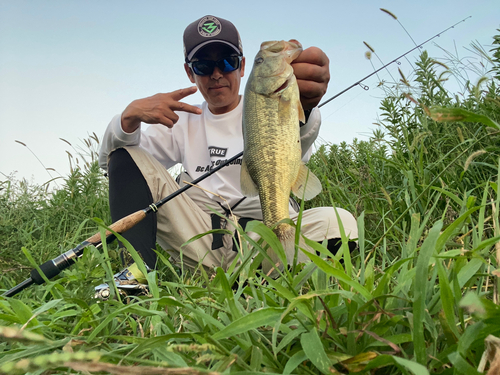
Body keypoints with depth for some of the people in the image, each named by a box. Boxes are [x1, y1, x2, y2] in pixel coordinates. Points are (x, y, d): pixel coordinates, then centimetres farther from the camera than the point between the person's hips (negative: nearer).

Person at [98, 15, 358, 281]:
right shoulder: (182, 121, 16)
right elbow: (109, 158, 9)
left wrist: (302, 109, -46)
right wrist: (131, 115, -14)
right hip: (201, 237, 3)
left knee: (338, 222, -29)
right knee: (127, 156, -6)